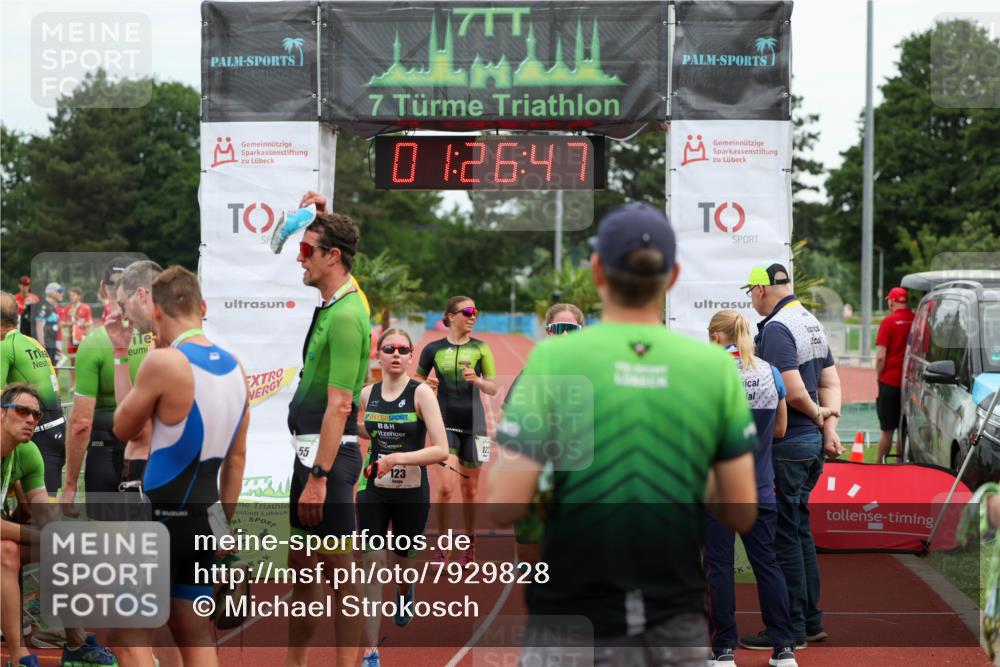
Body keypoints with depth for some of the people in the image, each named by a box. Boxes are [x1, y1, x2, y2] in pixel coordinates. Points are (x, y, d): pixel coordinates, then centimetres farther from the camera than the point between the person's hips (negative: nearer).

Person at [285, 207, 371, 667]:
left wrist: (318, 477, -25)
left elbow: (339, 406, -23)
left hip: (330, 456, -10)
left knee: (339, 572, -4)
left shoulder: (346, 317, -18)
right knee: (300, 567, 16)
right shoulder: (329, 306, 9)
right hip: (307, 451, 10)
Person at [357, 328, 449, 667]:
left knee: (402, 560, 20)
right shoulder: (368, 394, -1)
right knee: (371, 564, -10)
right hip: (373, 490, 2)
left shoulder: (421, 393, -15)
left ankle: (405, 593, 59)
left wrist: (397, 458, -31)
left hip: (411, 494, -2)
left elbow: (441, 450, -22)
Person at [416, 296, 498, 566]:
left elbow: (493, 389, 5)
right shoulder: (433, 349, 2)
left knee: (470, 488, 8)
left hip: (473, 424, 1)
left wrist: (476, 380, -15)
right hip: (445, 422, -1)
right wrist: (425, 386, -9)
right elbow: (418, 379, 14)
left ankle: (470, 543, 24)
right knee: (445, 485, -14)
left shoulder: (480, 348, 4)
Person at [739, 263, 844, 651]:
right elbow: (830, 382, 14)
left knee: (783, 535, -3)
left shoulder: (775, 328, -17)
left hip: (785, 444, -9)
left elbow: (793, 391, -23)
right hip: (812, 443, 9)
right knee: (800, 530, 17)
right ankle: (811, 621, 22)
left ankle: (791, 629, 1)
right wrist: (829, 426, 6)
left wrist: (817, 414, -6)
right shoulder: (811, 322, 13)